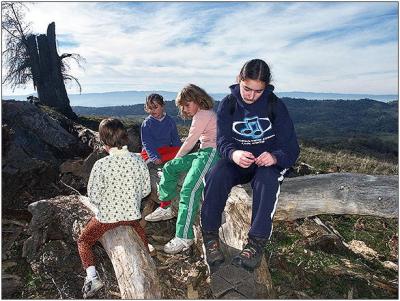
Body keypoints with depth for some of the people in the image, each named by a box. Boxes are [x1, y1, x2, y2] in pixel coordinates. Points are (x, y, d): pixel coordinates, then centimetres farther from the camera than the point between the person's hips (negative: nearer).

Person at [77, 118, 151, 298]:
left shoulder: (101, 165, -24)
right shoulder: (139, 161, -12)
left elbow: (93, 197, -15)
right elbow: (146, 190, -2)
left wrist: (99, 207, 7)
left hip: (107, 216, -3)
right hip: (132, 214, 4)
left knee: (83, 241, 22)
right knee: (140, 232, 36)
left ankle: (92, 276, 7)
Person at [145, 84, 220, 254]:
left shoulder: (203, 115, -7)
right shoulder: (202, 114, 24)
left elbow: (189, 143, -4)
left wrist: (176, 158, 11)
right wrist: (175, 163, 13)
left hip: (212, 153, -11)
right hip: (204, 152, 11)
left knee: (189, 188, -25)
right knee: (169, 168, 9)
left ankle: (184, 237, -22)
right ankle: (165, 209, 18)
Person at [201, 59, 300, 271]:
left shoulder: (275, 105, -7)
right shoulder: (228, 104, -3)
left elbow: (291, 147, -10)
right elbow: (223, 141, -10)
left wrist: (275, 157, -34)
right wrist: (233, 154, -35)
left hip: (267, 161, -1)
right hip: (237, 161, 2)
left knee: (267, 180, -35)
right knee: (215, 176, -29)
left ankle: (256, 243, -29)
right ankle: (210, 236, -19)